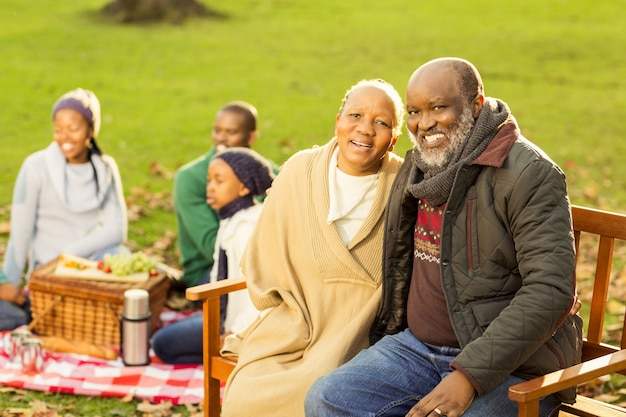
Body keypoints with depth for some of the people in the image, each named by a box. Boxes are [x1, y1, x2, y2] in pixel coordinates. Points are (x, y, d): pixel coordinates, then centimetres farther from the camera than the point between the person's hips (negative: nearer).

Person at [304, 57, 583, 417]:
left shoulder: (529, 174, -13)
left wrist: (470, 375, -25)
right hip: (417, 344, 7)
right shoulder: (417, 167, 12)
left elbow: (550, 290, -21)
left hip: (508, 367, -7)